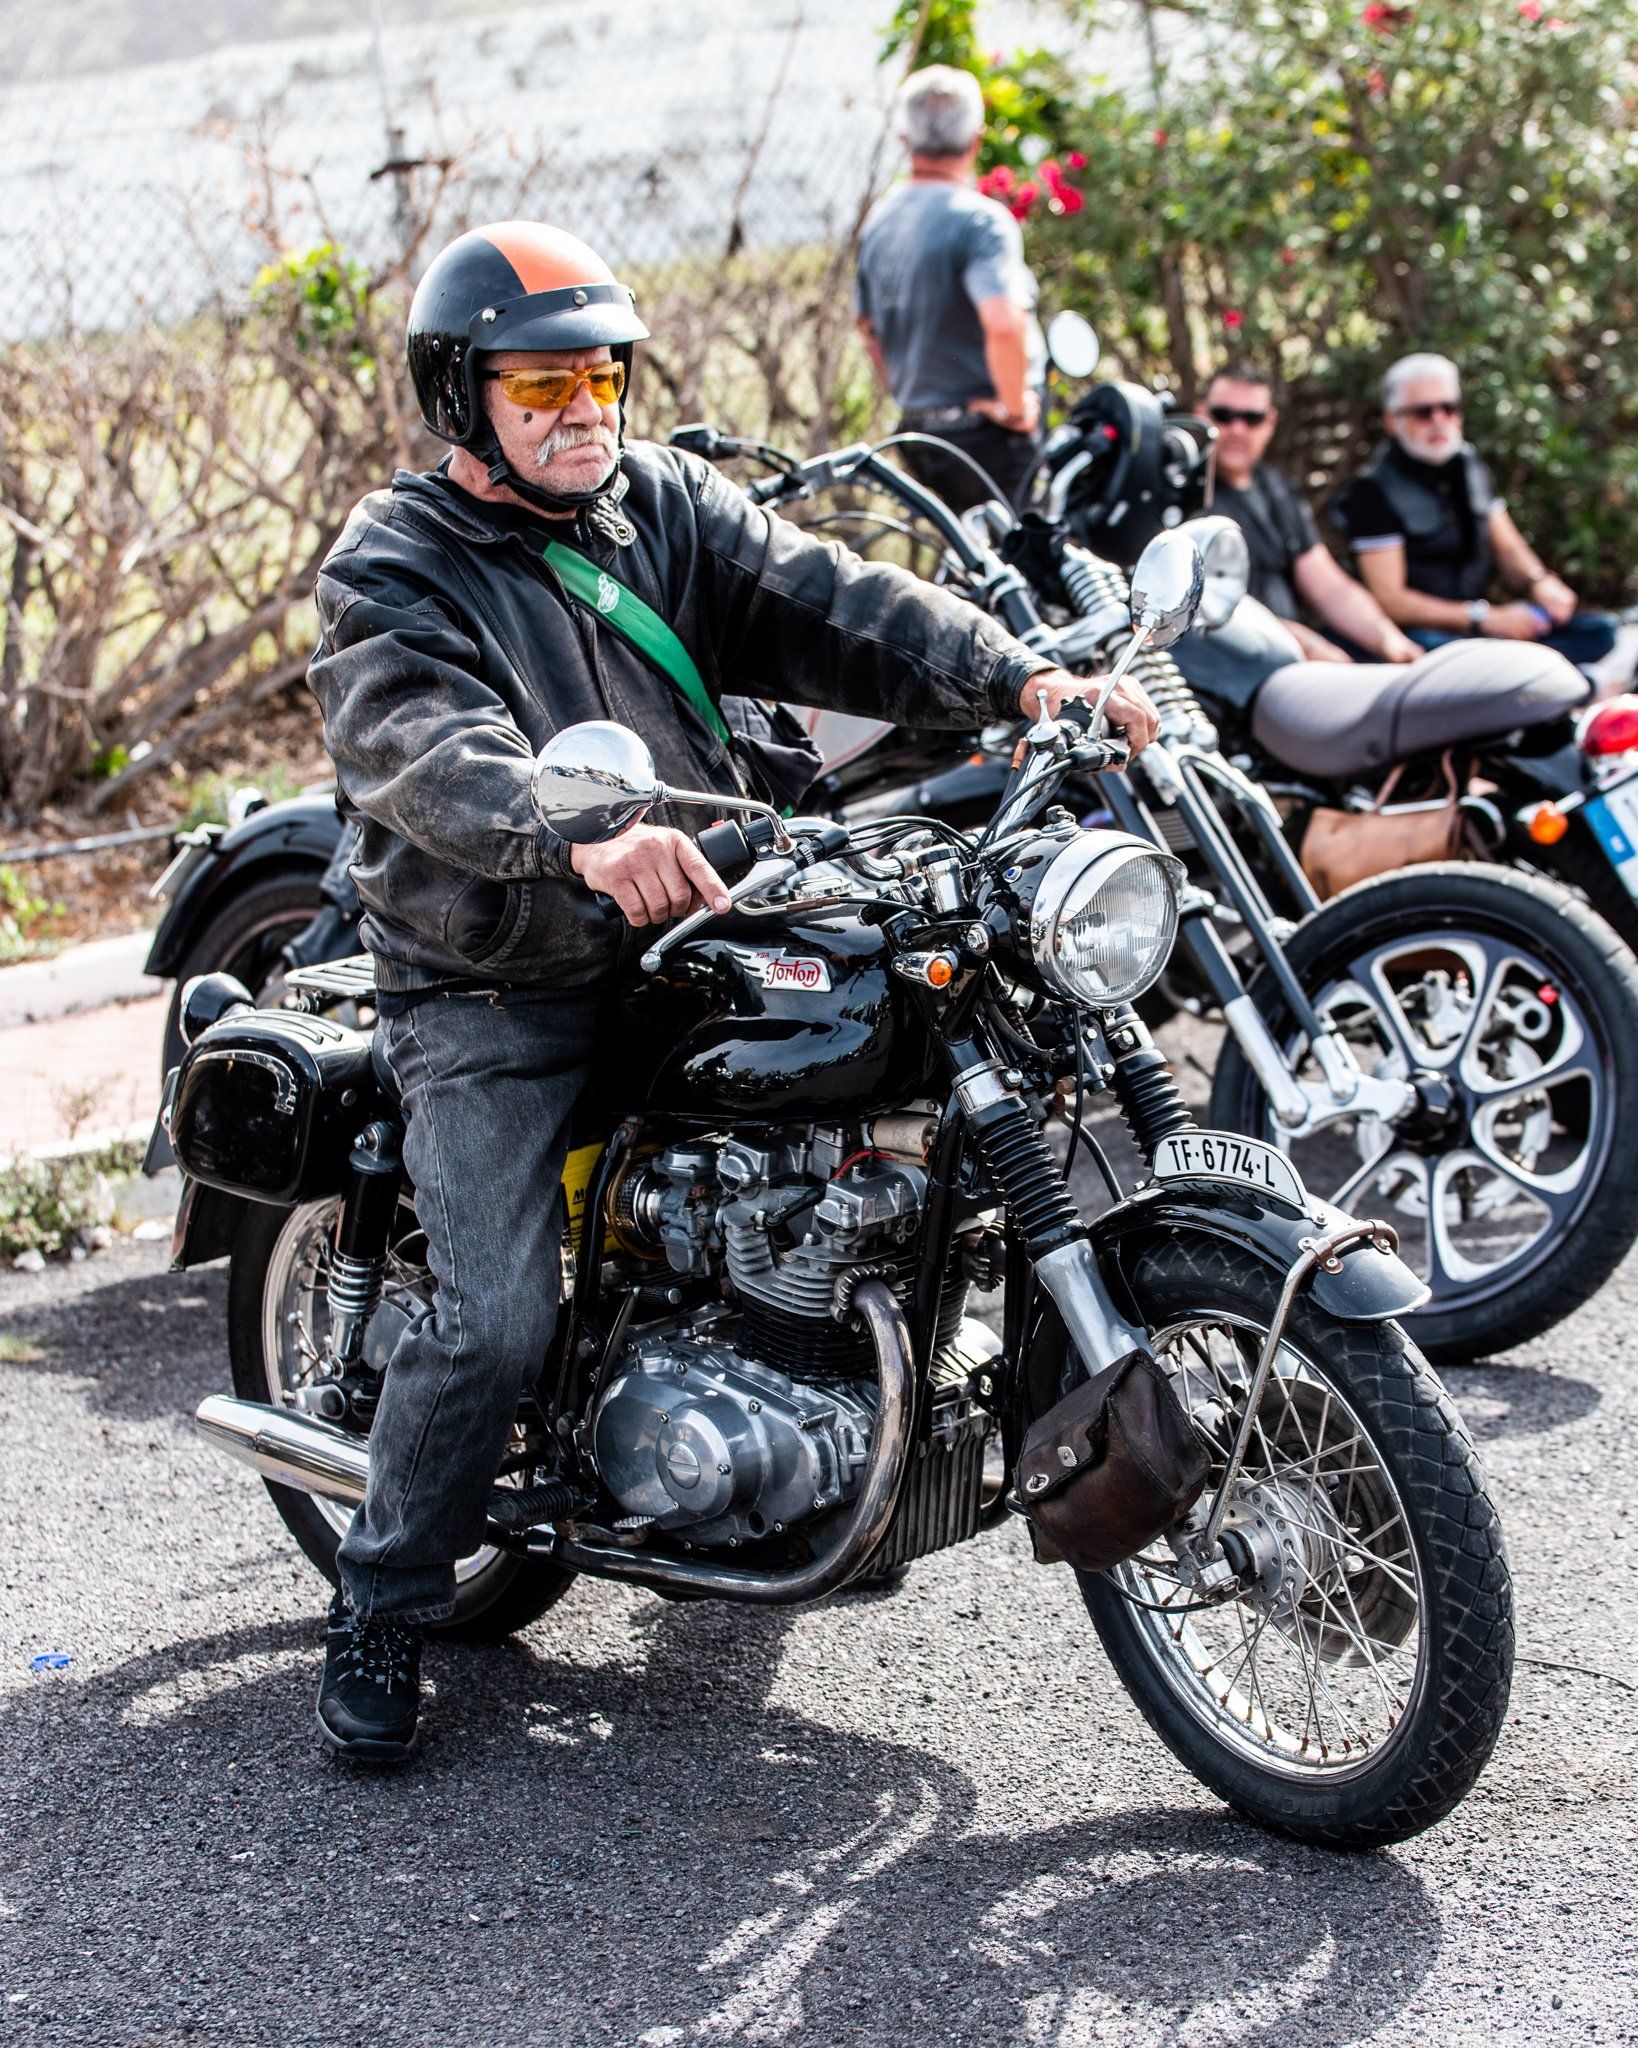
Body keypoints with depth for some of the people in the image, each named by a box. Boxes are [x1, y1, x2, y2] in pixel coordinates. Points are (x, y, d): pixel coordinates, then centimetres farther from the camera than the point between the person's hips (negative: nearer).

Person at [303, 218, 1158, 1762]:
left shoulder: (663, 502, 8)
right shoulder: (390, 575, -9)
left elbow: (823, 606, -4)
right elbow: (433, 755, -28)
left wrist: (1019, 679, -20)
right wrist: (580, 838, -48)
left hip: (687, 936, 6)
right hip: (495, 995, -5)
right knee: (496, 1323, -17)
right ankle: (380, 1609, 6)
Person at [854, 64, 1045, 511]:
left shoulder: (878, 220, 10)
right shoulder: (981, 220, -15)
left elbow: (869, 327, 20)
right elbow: (1003, 323, -29)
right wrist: (1013, 406, -15)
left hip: (917, 433, 8)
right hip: (984, 432, -8)